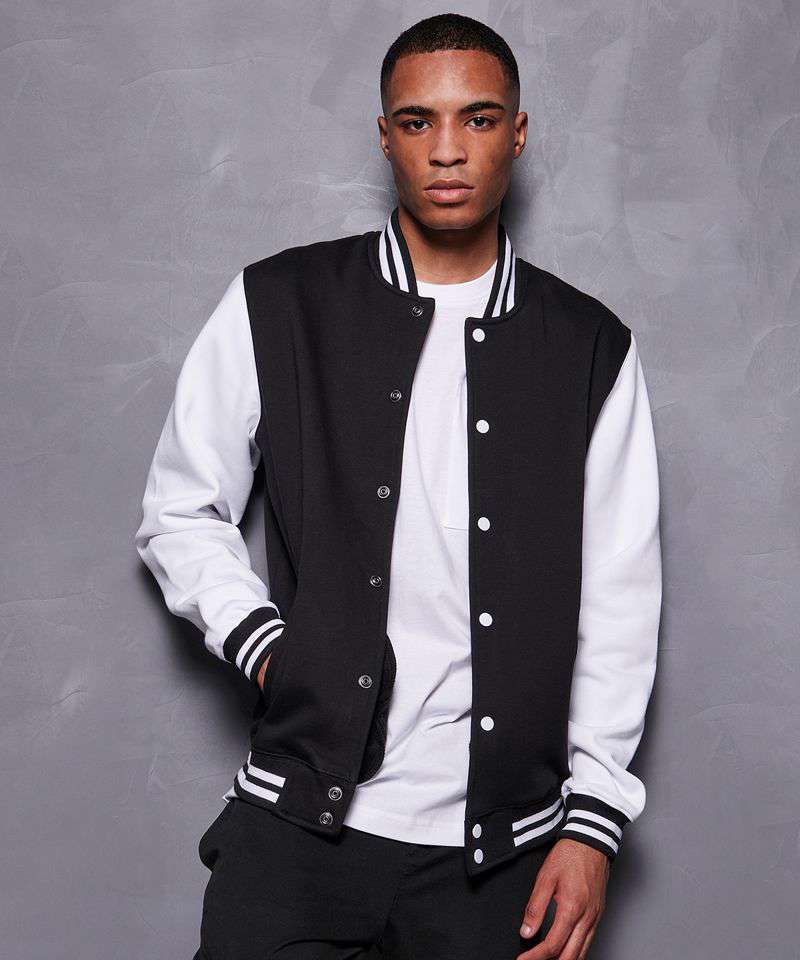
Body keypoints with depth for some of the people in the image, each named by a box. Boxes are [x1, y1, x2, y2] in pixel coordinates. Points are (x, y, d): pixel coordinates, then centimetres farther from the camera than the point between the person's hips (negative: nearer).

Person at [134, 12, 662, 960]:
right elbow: (180, 511, 10)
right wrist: (261, 642, -6)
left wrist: (592, 821, -1)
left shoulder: (590, 347, 5)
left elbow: (618, 596, 4)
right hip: (300, 820, 0)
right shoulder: (278, 306, 4)